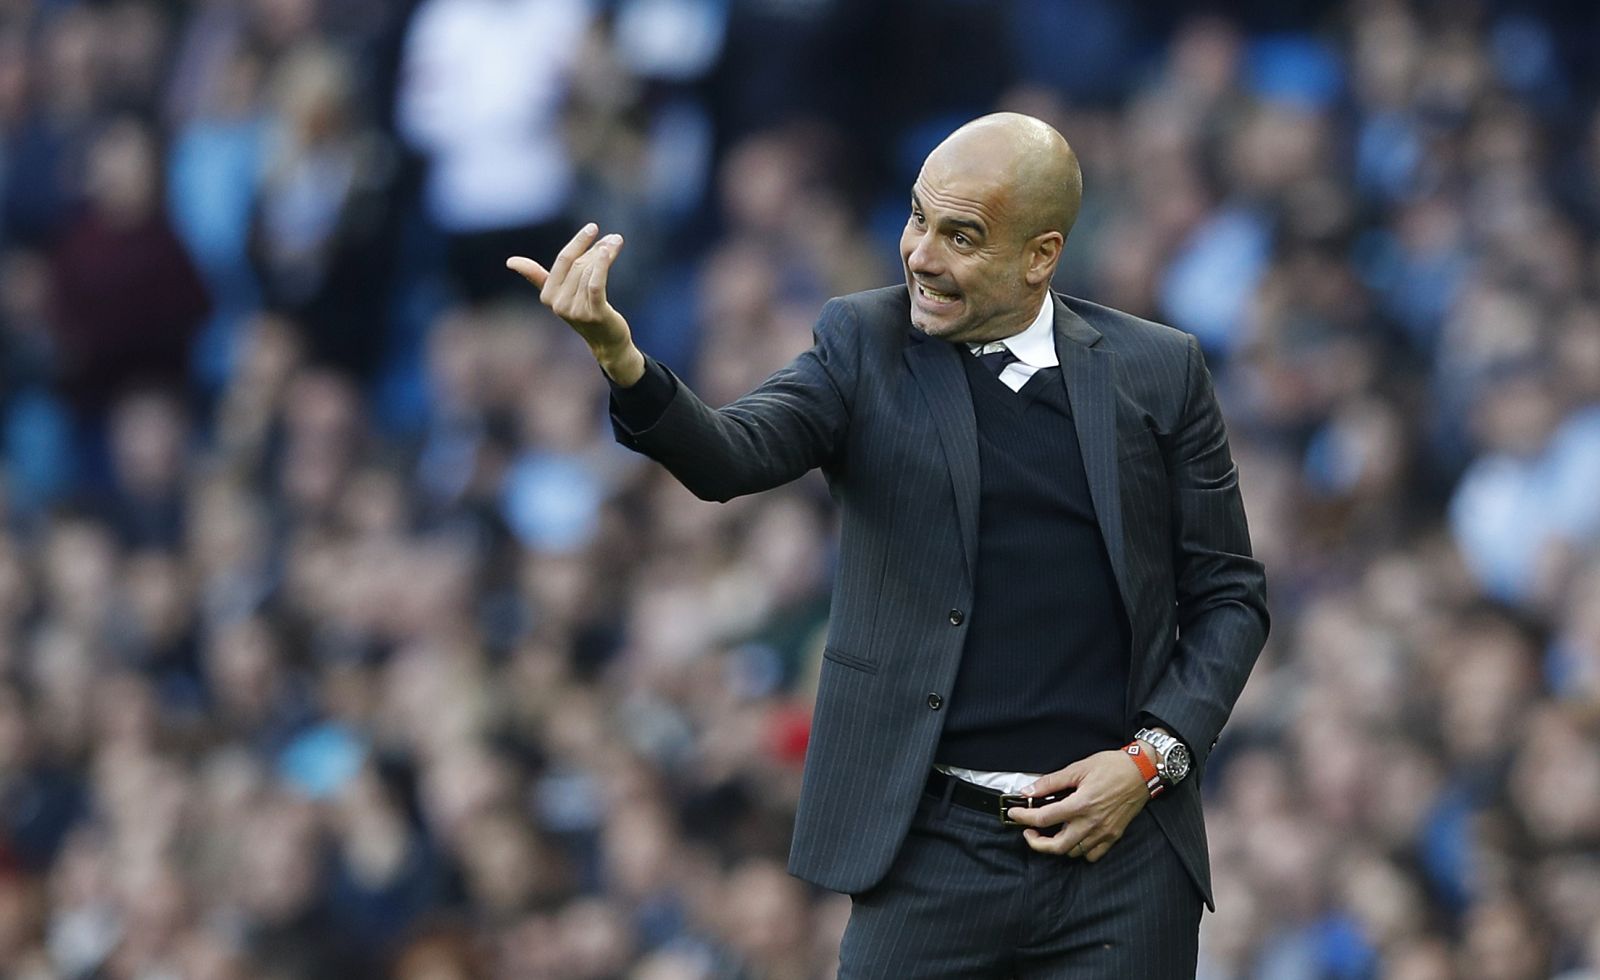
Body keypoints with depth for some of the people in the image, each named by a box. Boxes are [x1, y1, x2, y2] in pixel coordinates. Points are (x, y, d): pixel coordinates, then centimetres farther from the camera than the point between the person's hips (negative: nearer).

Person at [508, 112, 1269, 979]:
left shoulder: (1158, 373, 5)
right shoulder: (865, 345, 3)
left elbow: (1228, 596, 10)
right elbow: (731, 457, -14)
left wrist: (1153, 757, -5)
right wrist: (622, 362, -34)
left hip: (1120, 849, 1)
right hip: (935, 851, -1)